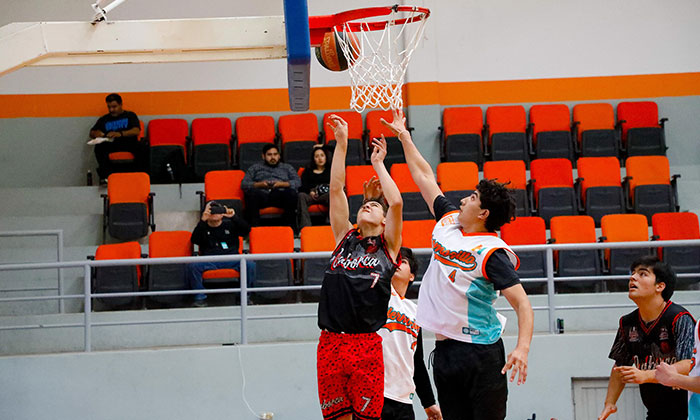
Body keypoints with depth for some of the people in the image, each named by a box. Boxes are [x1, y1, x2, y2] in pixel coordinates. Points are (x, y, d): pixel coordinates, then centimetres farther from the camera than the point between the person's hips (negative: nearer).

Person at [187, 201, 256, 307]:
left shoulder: (230, 224, 17)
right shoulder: (203, 227, 15)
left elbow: (246, 230, 3)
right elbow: (194, 240, -5)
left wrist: (234, 217, -9)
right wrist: (202, 221, -14)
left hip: (232, 259, 0)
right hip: (209, 261, 0)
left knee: (251, 265, -28)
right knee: (192, 265, -29)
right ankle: (200, 297, -20)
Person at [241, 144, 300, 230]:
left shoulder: (287, 167, 30)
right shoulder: (255, 167, 29)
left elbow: (298, 183, 13)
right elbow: (244, 184, 14)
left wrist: (281, 184, -5)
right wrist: (260, 184, -4)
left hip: (280, 195, 0)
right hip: (262, 195, 0)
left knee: (291, 192, -35)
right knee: (252, 192, -36)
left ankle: (291, 227, -35)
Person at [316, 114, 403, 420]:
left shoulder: (387, 246, 9)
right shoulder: (345, 238, 17)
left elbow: (396, 203, -4)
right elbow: (336, 190, 13)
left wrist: (378, 164, 8)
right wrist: (341, 144, 9)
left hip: (366, 345, -3)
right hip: (330, 343, 3)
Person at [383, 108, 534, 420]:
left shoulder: (492, 252, -11)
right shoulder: (448, 221, 10)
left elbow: (522, 303, -17)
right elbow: (425, 177, 22)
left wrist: (522, 348, -31)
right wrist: (404, 136, 28)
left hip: (482, 352, -7)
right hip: (445, 348, 7)